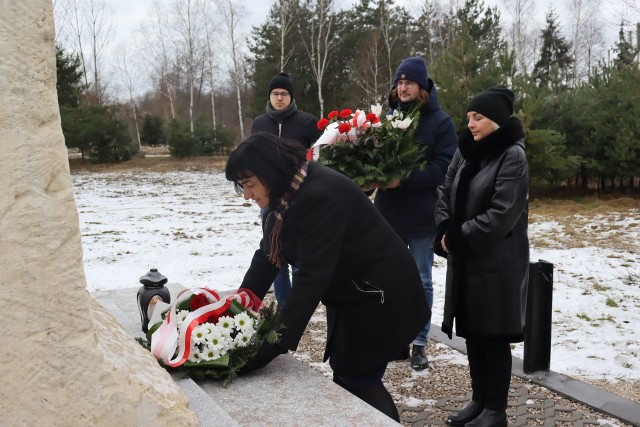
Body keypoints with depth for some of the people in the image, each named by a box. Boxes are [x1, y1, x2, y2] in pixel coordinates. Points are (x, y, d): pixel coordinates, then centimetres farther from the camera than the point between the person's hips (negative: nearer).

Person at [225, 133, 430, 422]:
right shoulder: (285, 195, -1)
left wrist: (274, 344, -35)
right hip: (348, 294, 9)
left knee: (360, 381, -1)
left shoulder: (320, 196, -30)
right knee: (343, 376, 14)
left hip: (380, 294, -9)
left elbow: (311, 277, -34)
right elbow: (267, 256, 1)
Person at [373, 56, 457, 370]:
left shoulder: (440, 121, -5)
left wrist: (405, 180, -23)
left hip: (422, 214, -4)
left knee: (421, 281, 7)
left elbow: (444, 167, -13)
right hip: (388, 211, 4)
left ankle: (419, 344, 18)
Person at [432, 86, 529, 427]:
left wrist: (458, 238, -12)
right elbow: (446, 192, 12)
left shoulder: (512, 157, -13)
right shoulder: (466, 151, 9)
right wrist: (445, 231, -5)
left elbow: (501, 216, -20)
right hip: (465, 261, 7)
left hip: (498, 264, -7)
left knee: (494, 336, 2)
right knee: (472, 332, 13)